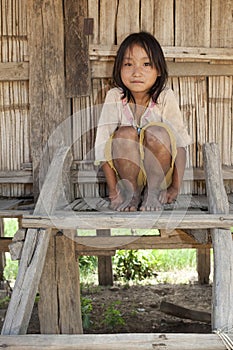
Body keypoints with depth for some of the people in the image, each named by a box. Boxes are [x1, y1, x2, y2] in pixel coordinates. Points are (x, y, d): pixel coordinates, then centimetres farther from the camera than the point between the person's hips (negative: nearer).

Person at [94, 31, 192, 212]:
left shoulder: (165, 97, -11)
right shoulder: (115, 97, -10)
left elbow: (180, 143, -14)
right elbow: (102, 145, -12)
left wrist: (176, 187, -20)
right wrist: (113, 190, -17)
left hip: (160, 171, 0)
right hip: (127, 172, 1)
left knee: (157, 132, -28)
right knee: (126, 133, -28)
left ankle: (154, 192, -12)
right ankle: (132, 192, -12)